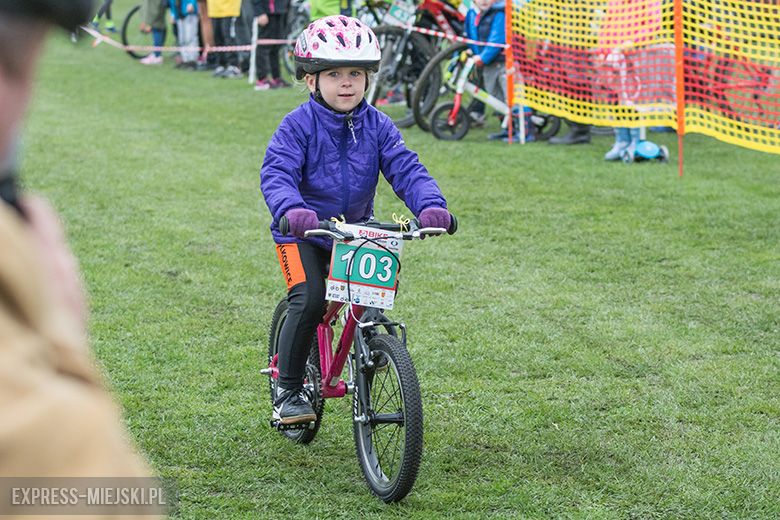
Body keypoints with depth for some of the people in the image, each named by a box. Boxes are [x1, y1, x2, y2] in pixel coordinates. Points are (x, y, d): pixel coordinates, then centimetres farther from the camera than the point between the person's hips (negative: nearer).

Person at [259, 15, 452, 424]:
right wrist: (291, 209, -47)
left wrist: (430, 205, -32)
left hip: (356, 228, 4)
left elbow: (405, 168, -11)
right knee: (309, 300, -21)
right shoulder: (298, 126, -15)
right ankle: (287, 391, -8)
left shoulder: (377, 126, -4)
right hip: (304, 233, -4)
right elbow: (276, 174, -25)